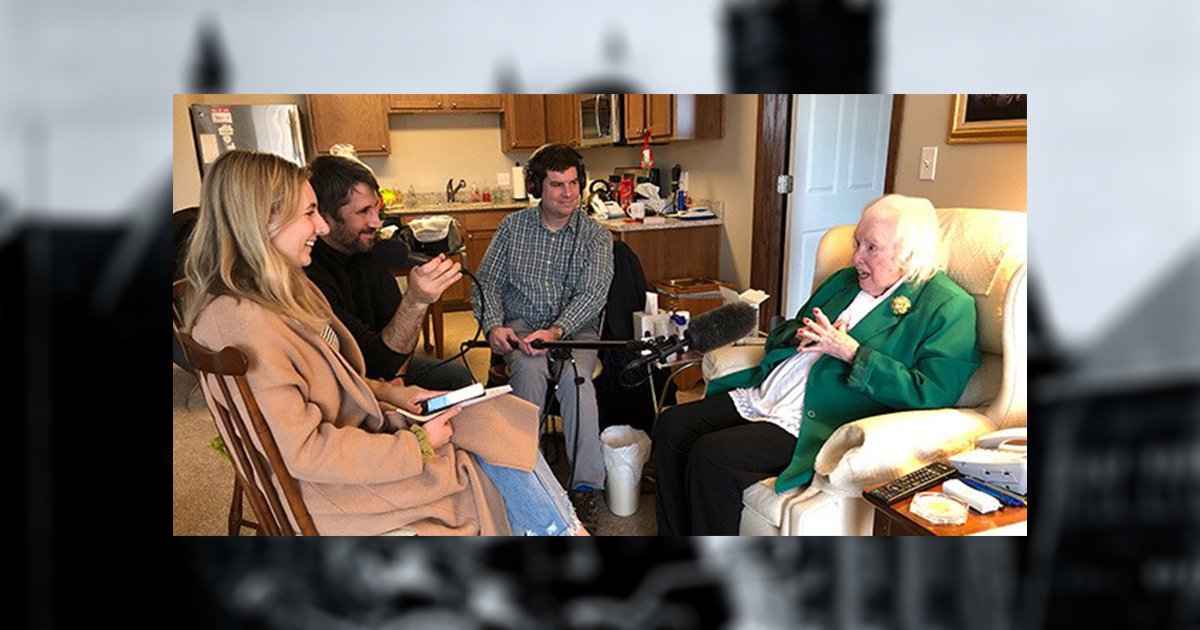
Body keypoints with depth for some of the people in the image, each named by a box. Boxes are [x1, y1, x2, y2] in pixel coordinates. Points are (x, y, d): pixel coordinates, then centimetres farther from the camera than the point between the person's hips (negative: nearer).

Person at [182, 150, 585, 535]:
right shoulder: (242, 321, -26)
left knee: (504, 417, 0)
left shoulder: (281, 294, 7)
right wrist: (417, 447, -20)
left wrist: (398, 395, 2)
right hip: (335, 489, -9)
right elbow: (305, 451, -26)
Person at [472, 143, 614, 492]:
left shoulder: (596, 236, 4)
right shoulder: (513, 226, 10)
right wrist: (494, 326, -12)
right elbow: (487, 282, 8)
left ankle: (587, 482, -30)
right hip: (521, 324, 1)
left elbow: (592, 293, -9)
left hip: (575, 326, -1)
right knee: (529, 367, -34)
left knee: (575, 375, -33)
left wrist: (556, 331, -26)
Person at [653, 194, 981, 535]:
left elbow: (933, 394, -15)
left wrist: (850, 351, -15)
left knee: (711, 456, -25)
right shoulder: (845, 280, 20)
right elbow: (781, 334, 25)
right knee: (672, 425, -7)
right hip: (762, 395, 8)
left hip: (816, 423, -8)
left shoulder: (948, 307, -3)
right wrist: (801, 335, 0)